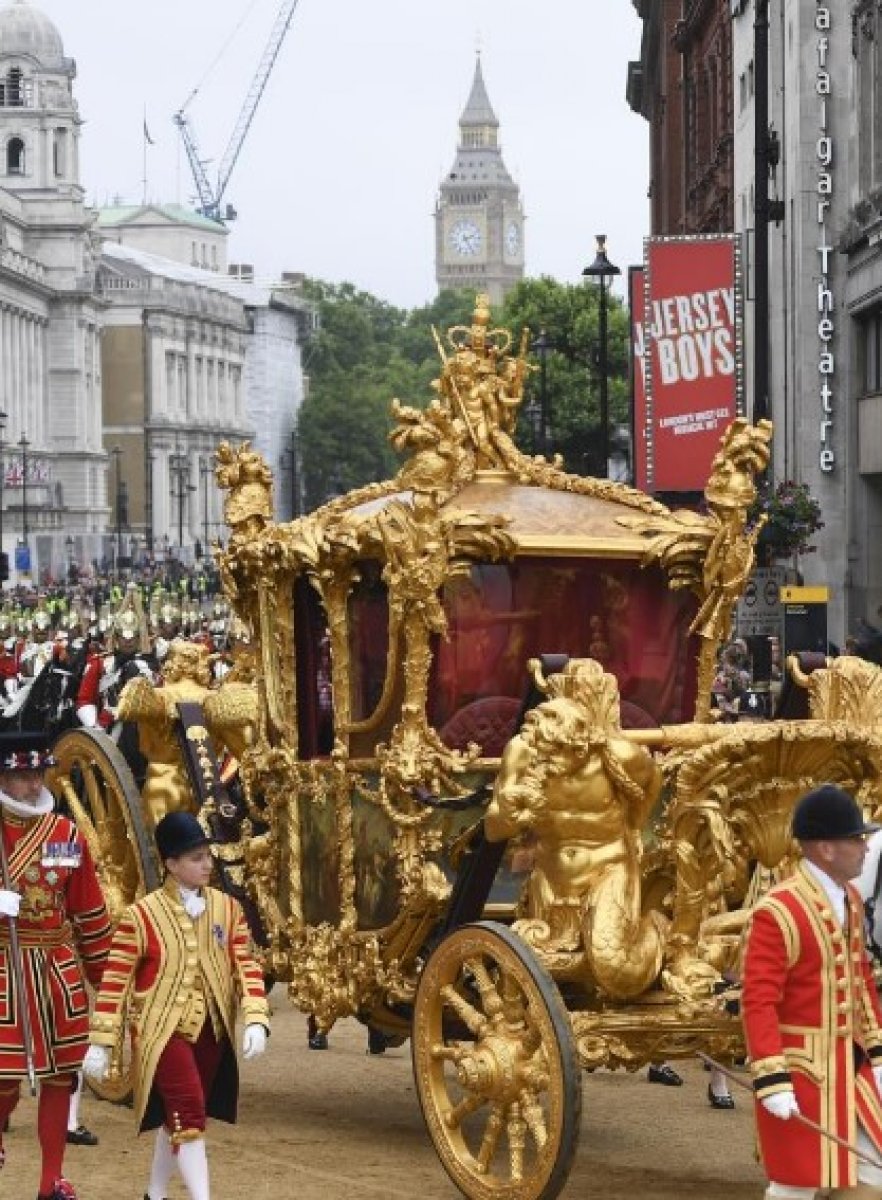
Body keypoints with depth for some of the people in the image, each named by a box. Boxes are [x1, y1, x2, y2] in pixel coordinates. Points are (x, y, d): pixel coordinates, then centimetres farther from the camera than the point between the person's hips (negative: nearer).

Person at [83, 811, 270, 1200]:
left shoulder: (227, 908, 4)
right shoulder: (141, 915, -9)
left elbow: (246, 966, 4)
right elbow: (116, 980, -7)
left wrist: (255, 1020, -10)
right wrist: (101, 1042, -8)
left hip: (210, 1032, 5)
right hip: (164, 1031, -5)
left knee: (175, 1116, 14)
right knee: (189, 1114, -15)